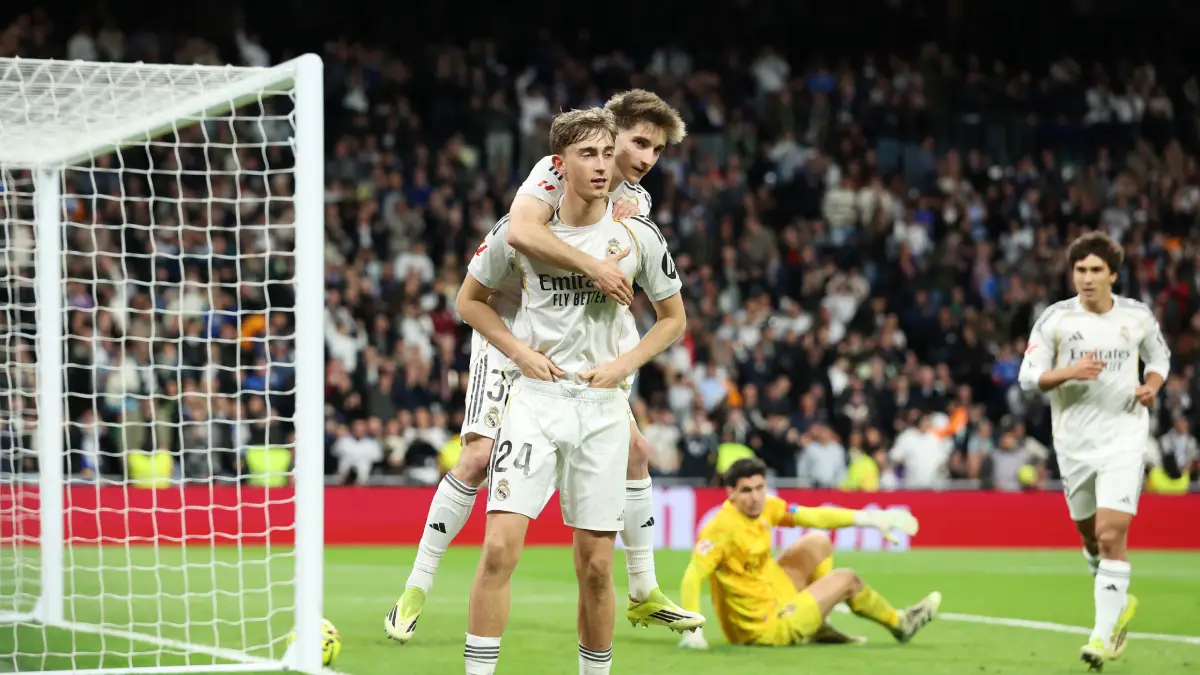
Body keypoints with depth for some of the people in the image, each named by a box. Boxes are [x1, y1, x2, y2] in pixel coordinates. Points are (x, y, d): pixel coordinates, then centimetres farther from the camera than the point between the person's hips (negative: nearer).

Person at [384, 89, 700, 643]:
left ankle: (644, 595, 17)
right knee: (481, 455, -19)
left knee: (633, 448, 4)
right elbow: (520, 232, -36)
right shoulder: (557, 170, -16)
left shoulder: (636, 202, 6)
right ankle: (415, 591, -9)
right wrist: (593, 265, -40)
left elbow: (624, 294, 1)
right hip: (510, 333, -7)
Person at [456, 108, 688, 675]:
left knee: (595, 564, 2)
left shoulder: (638, 237, 0)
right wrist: (520, 351, -2)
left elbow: (673, 319, 13)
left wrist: (624, 364, -2)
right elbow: (470, 299, 12)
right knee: (500, 545, -15)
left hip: (602, 406, 1)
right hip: (535, 399, -1)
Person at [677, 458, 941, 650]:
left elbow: (815, 517, 3)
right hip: (764, 629, -8)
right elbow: (692, 578, -35)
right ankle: (900, 624, 35)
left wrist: (870, 519, -2)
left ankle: (818, 628, 24)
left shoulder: (766, 507, -5)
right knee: (846, 579, 6)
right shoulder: (722, 528, -29)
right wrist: (693, 631, -44)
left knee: (819, 543, 16)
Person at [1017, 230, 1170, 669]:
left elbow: (1159, 356, 18)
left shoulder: (1138, 317, -1)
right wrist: (1069, 372, -23)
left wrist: (1152, 385, -3)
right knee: (1090, 536, 14)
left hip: (1124, 438, -2)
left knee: (1111, 535, -15)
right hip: (1074, 442, 2)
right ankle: (1118, 604, 41)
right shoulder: (1055, 319, -5)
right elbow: (1028, 377, -6)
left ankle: (1104, 635, -11)